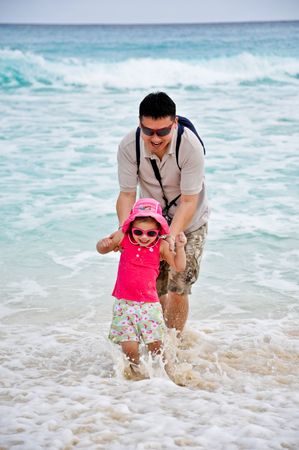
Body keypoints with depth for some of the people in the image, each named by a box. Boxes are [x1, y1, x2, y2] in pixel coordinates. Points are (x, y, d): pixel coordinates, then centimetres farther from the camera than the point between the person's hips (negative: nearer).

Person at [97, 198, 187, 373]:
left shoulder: (161, 246, -3)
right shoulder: (124, 239, -2)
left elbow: (179, 266, 0)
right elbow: (101, 249, 12)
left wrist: (180, 247, -14)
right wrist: (104, 243, -11)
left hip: (149, 303, 0)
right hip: (124, 303, 0)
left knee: (155, 345, 1)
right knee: (129, 347, -6)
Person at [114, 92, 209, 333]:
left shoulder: (191, 146, -31)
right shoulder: (129, 146, -24)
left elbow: (189, 201, -29)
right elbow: (127, 194, -19)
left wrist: (172, 236, -41)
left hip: (188, 222, -2)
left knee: (178, 289, -6)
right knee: (153, 288, 5)